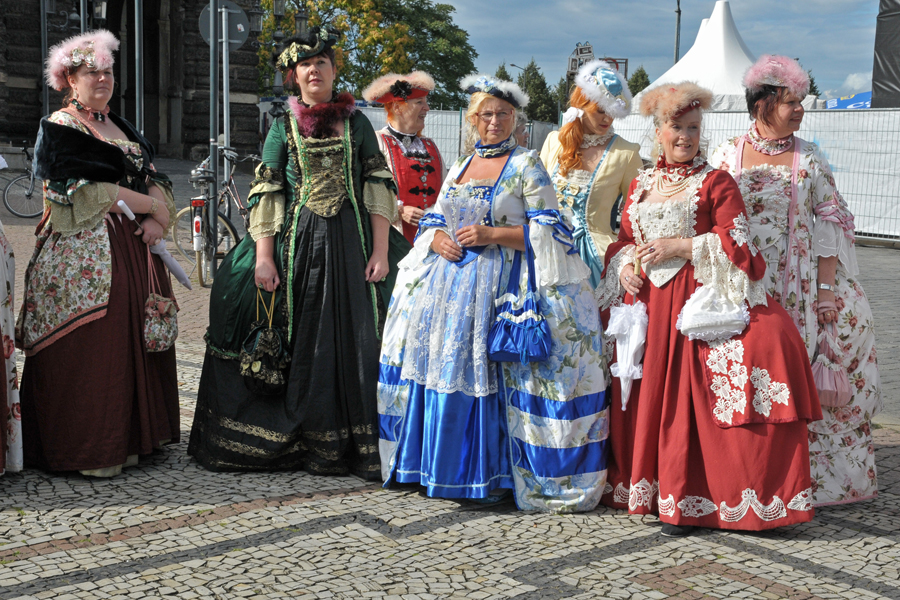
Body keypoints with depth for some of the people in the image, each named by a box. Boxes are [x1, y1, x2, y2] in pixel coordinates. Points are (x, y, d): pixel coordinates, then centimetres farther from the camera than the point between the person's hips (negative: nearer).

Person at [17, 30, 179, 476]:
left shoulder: (121, 127, 20)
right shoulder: (58, 129, -3)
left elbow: (154, 178, 13)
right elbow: (88, 190, -14)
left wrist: (157, 219, -7)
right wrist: (151, 205, -9)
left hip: (134, 249, 7)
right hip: (84, 253, -7)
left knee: (136, 337, 7)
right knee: (87, 350, -8)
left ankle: (133, 436, 17)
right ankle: (86, 450, 0)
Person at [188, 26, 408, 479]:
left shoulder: (356, 123, 9)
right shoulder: (283, 127, 9)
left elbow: (379, 187, 4)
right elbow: (266, 193, 5)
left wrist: (381, 250, -5)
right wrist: (263, 255, -6)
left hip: (351, 244, 0)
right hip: (296, 244, 0)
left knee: (355, 341, -3)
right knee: (300, 344, 1)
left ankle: (355, 445, 5)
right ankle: (302, 441, 12)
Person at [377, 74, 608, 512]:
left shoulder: (526, 165, 0)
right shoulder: (459, 168, 17)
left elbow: (548, 229, -7)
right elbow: (432, 219, 21)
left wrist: (493, 234, -16)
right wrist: (438, 240, -2)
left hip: (501, 285, -6)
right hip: (449, 277, 6)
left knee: (479, 373, -11)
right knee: (436, 363, 4)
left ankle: (488, 473, 0)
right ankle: (437, 465, 15)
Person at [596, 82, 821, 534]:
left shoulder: (715, 183, 1)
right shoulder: (641, 185, 16)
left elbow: (738, 244, -6)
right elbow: (624, 239, 21)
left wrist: (681, 247, -12)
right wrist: (624, 266, 0)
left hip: (695, 303, -5)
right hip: (646, 303, 5)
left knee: (684, 397, -10)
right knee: (647, 392, 6)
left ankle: (685, 501, -2)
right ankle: (645, 486, 19)